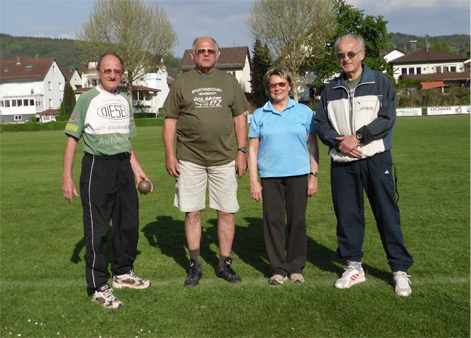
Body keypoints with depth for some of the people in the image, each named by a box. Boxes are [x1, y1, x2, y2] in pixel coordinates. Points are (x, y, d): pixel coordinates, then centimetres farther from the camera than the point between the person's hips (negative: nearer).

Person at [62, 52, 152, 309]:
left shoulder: (124, 101, 14)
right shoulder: (87, 99, -3)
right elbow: (72, 138, -5)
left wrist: (137, 170, 15)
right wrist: (67, 176, -11)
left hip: (123, 166, 6)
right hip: (97, 166, -6)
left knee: (129, 223, 14)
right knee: (97, 228, -1)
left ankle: (123, 273, 33)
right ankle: (99, 288, 10)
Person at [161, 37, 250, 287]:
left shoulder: (229, 82, 11)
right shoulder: (182, 83, 7)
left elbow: (239, 118, 12)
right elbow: (170, 121, 6)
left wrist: (242, 151, 4)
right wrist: (170, 155, -2)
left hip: (224, 158, 1)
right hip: (190, 159, -1)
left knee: (227, 212, 2)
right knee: (192, 213, 3)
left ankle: (224, 264, 16)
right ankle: (195, 266, 16)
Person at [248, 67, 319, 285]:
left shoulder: (304, 112, 7)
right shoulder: (259, 115, 7)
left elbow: (313, 145, 9)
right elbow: (252, 149, 7)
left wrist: (314, 175, 2)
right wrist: (253, 180, 1)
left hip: (298, 175, 0)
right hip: (270, 176, 0)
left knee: (297, 221, 4)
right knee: (273, 221, 2)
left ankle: (296, 267, 19)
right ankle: (278, 269, 15)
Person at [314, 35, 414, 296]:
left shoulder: (380, 82, 5)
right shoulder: (331, 90, 15)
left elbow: (387, 118, -5)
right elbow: (319, 123, 8)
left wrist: (357, 137, -15)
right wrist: (339, 142, -10)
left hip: (375, 159, -3)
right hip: (342, 163, 3)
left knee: (387, 214, -1)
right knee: (347, 215, 7)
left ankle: (400, 269, 9)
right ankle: (354, 266, 20)